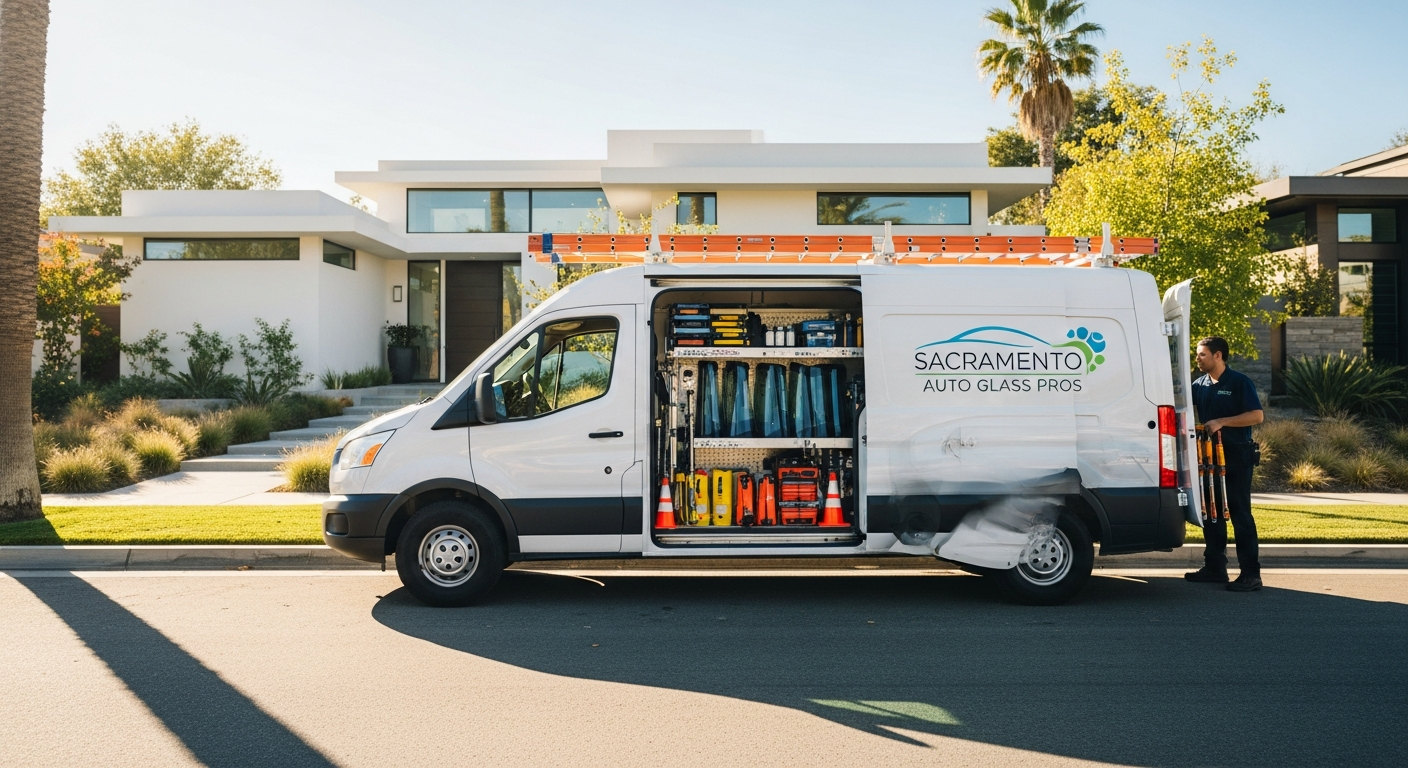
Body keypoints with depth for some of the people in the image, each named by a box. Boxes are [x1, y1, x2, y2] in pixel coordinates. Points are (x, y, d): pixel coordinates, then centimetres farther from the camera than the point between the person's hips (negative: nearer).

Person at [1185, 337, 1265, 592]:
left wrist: (1221, 422, -22)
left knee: (1240, 514, -6)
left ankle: (1251, 574, -2)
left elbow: (1257, 415, -15)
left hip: (1236, 456, -7)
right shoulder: (1200, 385, 9)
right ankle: (1214, 567, 20)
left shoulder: (1239, 382, -8)